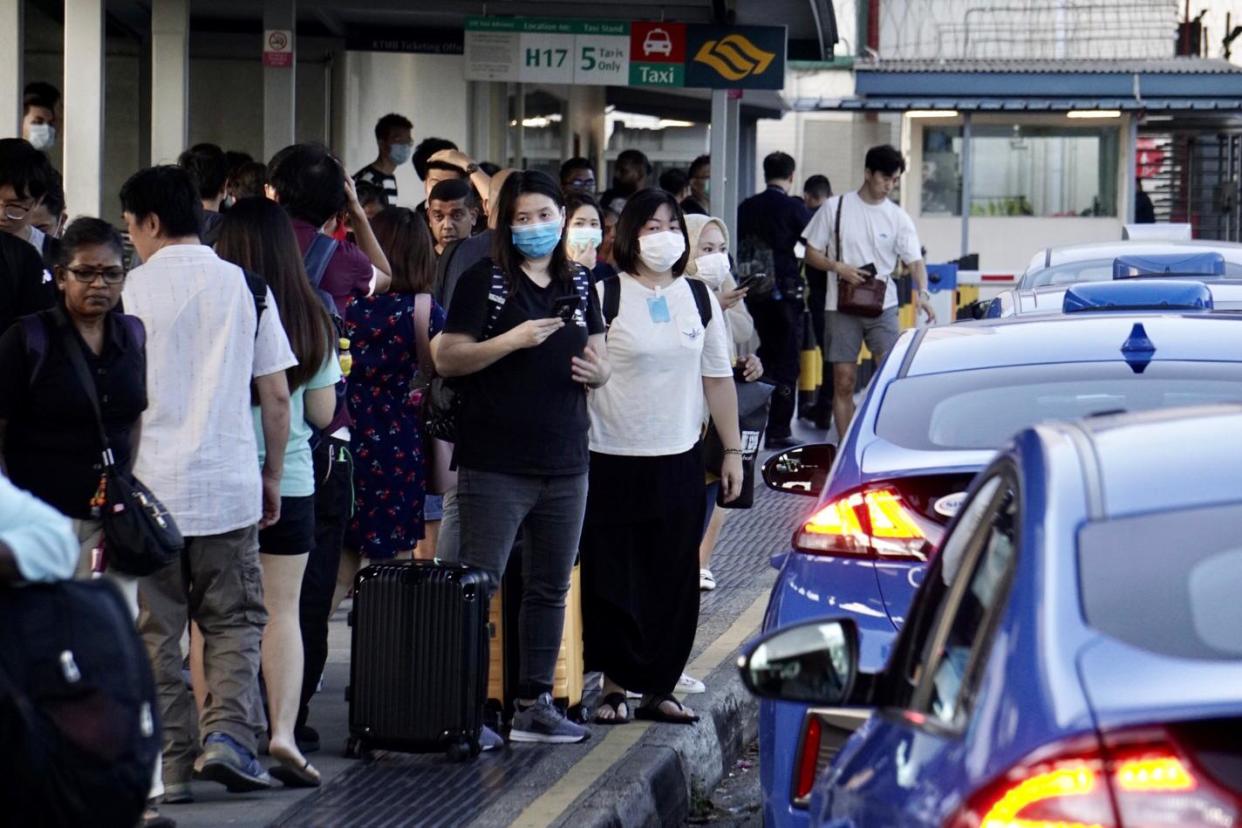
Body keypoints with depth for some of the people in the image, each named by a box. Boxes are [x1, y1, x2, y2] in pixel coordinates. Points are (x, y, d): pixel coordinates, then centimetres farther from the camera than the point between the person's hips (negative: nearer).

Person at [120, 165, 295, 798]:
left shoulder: (133, 289, -2)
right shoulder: (245, 287, 4)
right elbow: (276, 396, 5)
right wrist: (273, 476, 16)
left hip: (147, 484, -1)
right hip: (229, 484, 2)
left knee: (155, 630, 5)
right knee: (234, 620, 12)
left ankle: (170, 765, 4)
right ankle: (228, 736, -7)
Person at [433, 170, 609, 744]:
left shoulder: (578, 286, 13)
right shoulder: (485, 282, -4)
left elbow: (598, 360, 22)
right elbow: (446, 358, -9)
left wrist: (597, 372, -2)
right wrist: (512, 341, -20)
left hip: (565, 465, 6)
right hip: (495, 465, -6)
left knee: (550, 589, 11)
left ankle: (535, 703, 18)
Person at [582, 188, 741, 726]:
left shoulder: (699, 300, 10)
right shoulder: (605, 296, -5)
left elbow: (718, 378, 15)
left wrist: (732, 449, 12)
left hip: (680, 460, 4)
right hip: (614, 460, -4)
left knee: (674, 581, 6)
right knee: (613, 580, 0)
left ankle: (659, 686, 14)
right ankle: (615, 685, 11)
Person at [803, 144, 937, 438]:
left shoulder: (898, 217, 2)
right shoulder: (835, 207, -1)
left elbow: (915, 260, -4)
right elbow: (811, 253, 4)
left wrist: (922, 293, -23)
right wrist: (838, 267, -15)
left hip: (883, 306, 1)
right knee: (844, 381, 2)